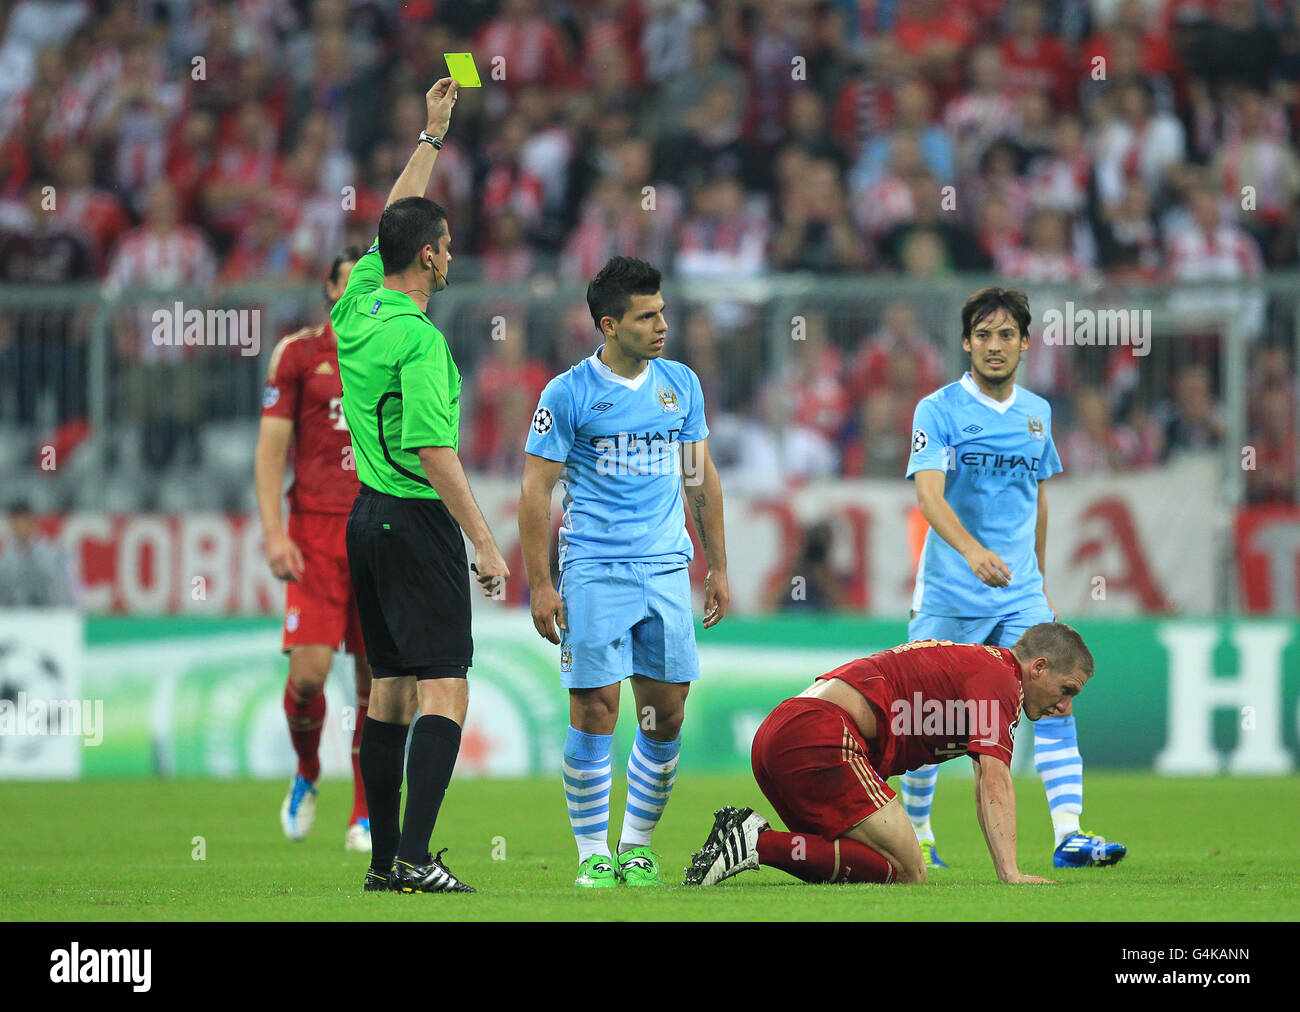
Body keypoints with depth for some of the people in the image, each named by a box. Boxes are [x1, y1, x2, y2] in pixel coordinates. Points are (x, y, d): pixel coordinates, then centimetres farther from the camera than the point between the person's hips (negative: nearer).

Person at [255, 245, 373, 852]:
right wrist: (274, 533, -7)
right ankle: (306, 774, 18)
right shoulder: (298, 353, 4)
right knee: (309, 670, -12)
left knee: (378, 678, -1)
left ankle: (366, 818, 9)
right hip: (316, 532, -2)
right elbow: (270, 450, 2)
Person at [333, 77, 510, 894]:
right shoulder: (418, 339, -18)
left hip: (370, 514, 9)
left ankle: (383, 858, 13)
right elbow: (434, 451, -23)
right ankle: (413, 858, -19)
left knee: (390, 690, 12)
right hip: (418, 520, -9)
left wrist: (433, 136, 27)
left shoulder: (358, 305, 5)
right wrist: (485, 542, -21)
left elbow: (394, 222, 22)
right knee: (445, 693, -10)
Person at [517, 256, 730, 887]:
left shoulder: (680, 384, 10)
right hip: (593, 570, -4)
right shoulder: (568, 393, -4)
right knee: (595, 713, -6)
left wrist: (717, 566, 16)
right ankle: (593, 854, 3)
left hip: (667, 569, 4)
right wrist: (539, 585, -9)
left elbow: (700, 477, 19)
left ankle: (637, 846, 16)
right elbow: (536, 490, -3)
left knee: (666, 717, 2)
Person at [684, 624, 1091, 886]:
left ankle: (749, 835, -1)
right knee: (905, 874, -13)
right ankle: (759, 844, -20)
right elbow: (994, 781, -14)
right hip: (819, 736, -10)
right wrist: (1010, 873, -20)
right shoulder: (1000, 677, -1)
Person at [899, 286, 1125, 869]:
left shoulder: (1036, 413, 10)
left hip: (1019, 593, 4)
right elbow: (929, 494, -21)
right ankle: (915, 833, 21)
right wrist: (972, 550, -37)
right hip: (948, 596, -4)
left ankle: (1069, 836, -15)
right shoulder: (939, 409, -7)